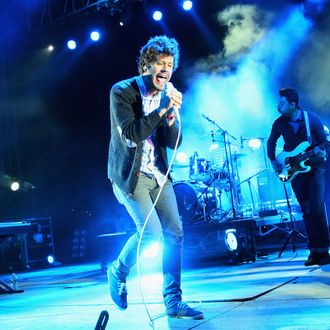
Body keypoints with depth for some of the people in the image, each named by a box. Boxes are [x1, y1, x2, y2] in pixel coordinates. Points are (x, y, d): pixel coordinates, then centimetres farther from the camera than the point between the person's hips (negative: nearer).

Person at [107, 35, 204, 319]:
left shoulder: (167, 95, 6)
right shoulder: (122, 91, -11)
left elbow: (174, 143, 2)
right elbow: (131, 133, -22)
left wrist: (173, 113, -14)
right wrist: (162, 109, -23)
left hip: (157, 174, 6)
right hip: (129, 174, -6)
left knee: (175, 233, 0)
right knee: (151, 232, -15)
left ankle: (174, 302, 9)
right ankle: (118, 273, 14)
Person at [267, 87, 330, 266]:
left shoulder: (311, 118, -10)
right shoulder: (279, 123, -2)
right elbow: (271, 142, 14)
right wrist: (273, 161, 3)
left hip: (315, 166, -3)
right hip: (294, 169, 3)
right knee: (306, 211, 3)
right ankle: (315, 251, 8)